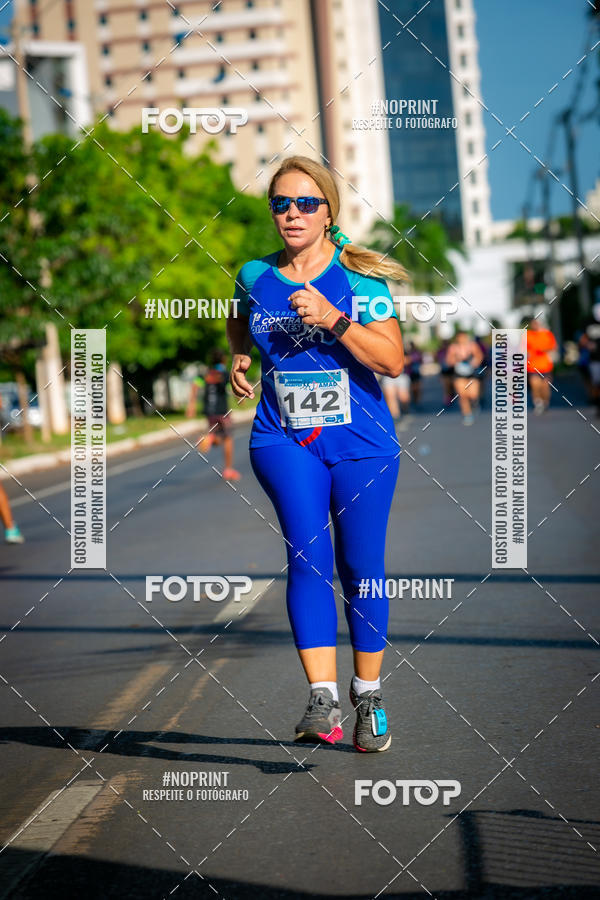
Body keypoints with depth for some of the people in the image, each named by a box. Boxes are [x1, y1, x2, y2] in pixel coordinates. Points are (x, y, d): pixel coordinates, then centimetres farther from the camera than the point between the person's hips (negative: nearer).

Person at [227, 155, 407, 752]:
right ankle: (322, 700, -24)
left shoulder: (358, 275, -4)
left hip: (361, 441, -1)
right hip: (284, 440, 1)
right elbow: (239, 323, 29)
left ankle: (368, 697, 21)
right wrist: (239, 358, 10)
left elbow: (393, 361, -11)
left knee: (360, 569, 3)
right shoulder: (254, 276, 5)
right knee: (307, 554, -19)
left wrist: (334, 320, -20)